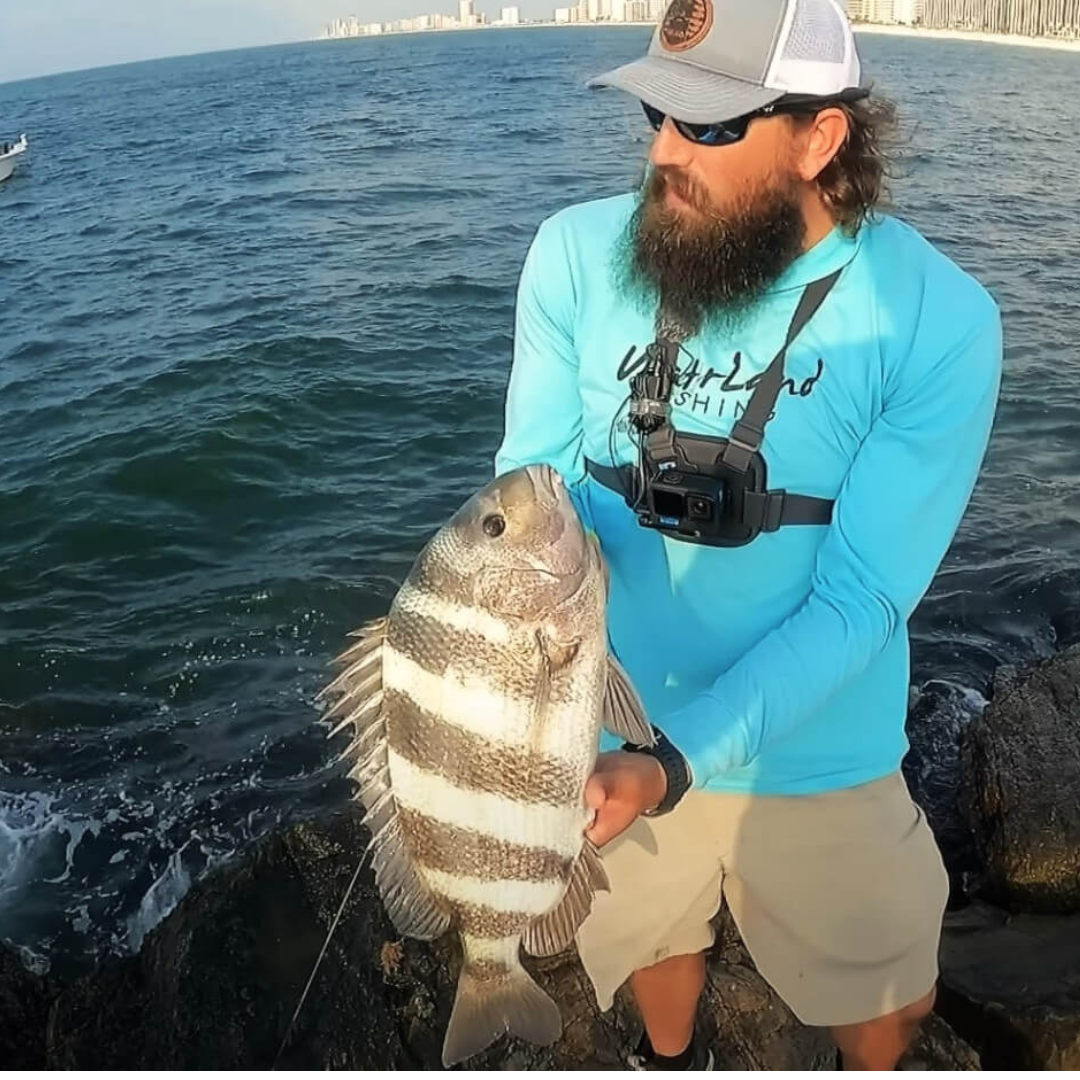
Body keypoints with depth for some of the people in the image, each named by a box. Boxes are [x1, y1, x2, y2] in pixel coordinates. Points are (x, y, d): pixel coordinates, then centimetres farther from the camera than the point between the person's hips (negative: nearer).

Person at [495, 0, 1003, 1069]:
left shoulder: (936, 320, -21)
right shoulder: (578, 254, -15)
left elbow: (859, 600, -21)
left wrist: (674, 764, -31)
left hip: (814, 760, -1)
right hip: (611, 734, 2)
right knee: (651, 933, 30)